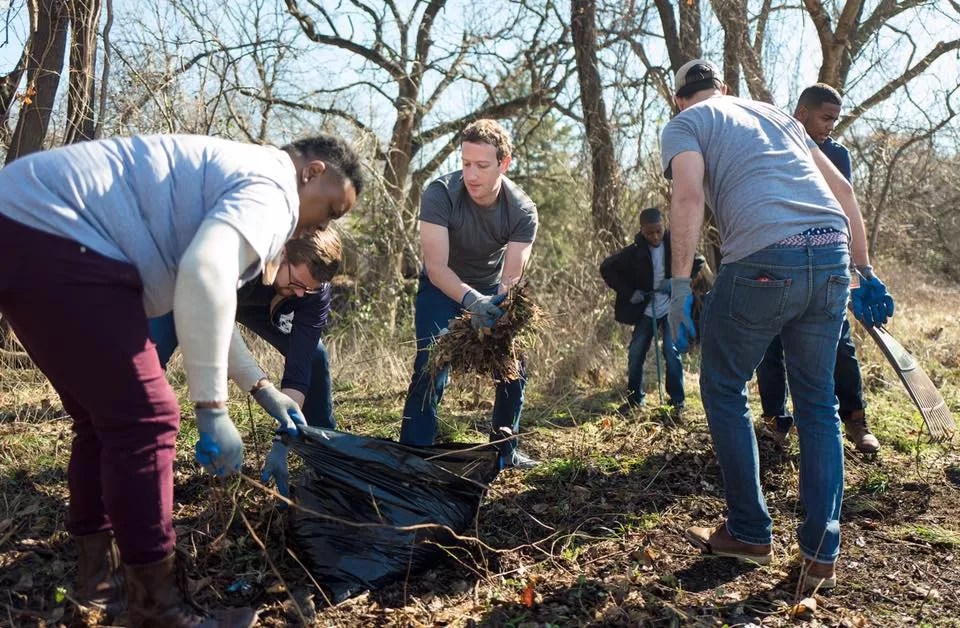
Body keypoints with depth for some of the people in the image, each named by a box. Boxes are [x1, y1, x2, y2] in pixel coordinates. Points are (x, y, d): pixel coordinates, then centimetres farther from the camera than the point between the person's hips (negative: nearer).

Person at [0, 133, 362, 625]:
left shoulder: (235, 178, 24)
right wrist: (213, 410, -23)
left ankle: (98, 576, 28)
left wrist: (265, 392, 32)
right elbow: (206, 274, -30)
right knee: (144, 418, -7)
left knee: (106, 417, 17)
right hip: (54, 238, -11)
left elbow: (204, 303, 32)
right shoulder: (270, 188, -8)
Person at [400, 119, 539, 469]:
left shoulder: (523, 211, -24)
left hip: (493, 290, 3)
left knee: (514, 366, -1)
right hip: (443, 287, -3)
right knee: (432, 368, -19)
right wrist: (472, 300, -53)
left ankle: (504, 450, 18)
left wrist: (496, 305, -49)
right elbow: (436, 266, -36)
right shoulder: (440, 194, -31)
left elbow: (511, 278, -27)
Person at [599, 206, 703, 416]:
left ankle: (677, 401, 3)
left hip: (672, 308, -2)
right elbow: (606, 268, -3)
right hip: (646, 310, 2)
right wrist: (628, 293, -9)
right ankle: (634, 399, 18)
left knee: (671, 351, -10)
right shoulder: (634, 252, -8)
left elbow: (698, 262, 0)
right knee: (635, 353, 3)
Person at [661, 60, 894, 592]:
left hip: (764, 262, -5)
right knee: (817, 402, 15)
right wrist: (865, 274, 25)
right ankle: (821, 553, 17)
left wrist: (680, 286, -10)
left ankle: (749, 534, 19)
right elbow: (844, 192, 24)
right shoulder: (776, 114, 29)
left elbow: (688, 196, -9)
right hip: (832, 257, 6)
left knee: (723, 388, 14)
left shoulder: (685, 124, 13)